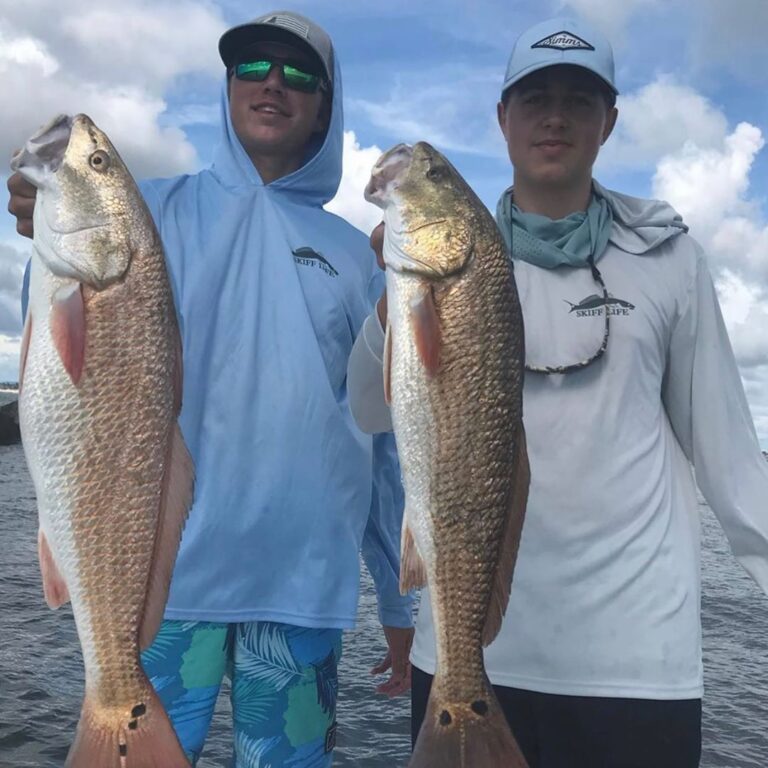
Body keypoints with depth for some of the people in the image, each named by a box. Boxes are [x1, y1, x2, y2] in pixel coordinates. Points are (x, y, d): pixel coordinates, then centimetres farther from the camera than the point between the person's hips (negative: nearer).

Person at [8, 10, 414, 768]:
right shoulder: (156, 212, 5)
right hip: (169, 563, -1)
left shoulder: (355, 256, 8)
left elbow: (388, 436, 9)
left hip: (304, 578, 2)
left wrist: (403, 597, 10)